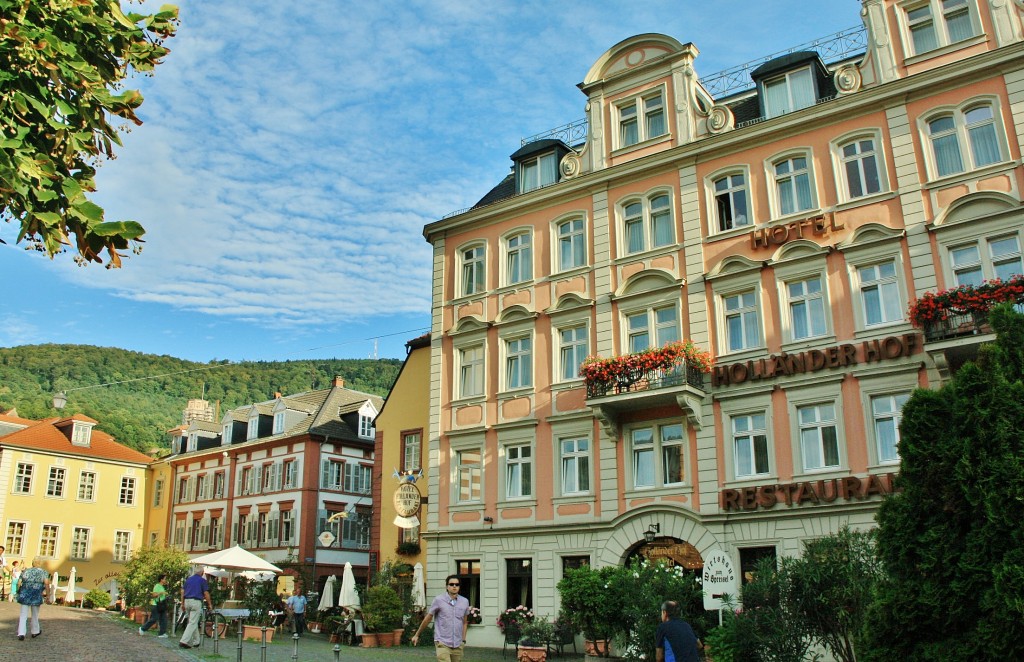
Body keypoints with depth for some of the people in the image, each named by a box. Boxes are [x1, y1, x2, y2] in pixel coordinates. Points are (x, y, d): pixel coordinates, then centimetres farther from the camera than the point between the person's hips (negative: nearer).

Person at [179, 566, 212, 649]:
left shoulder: (188, 579, 14)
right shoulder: (202, 580, -3)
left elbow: (182, 592, 12)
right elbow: (206, 593, -4)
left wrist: (182, 603, 17)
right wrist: (210, 604, 6)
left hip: (187, 602, 6)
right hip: (196, 602, -6)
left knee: (193, 622, 16)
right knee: (193, 623, -6)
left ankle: (195, 642, 21)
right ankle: (184, 641, -17)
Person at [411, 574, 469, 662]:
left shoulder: (465, 602, 5)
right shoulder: (439, 600, -6)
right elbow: (427, 619, 4)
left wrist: (463, 640, 13)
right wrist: (417, 635, 11)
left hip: (458, 645, 4)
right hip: (442, 643, -4)